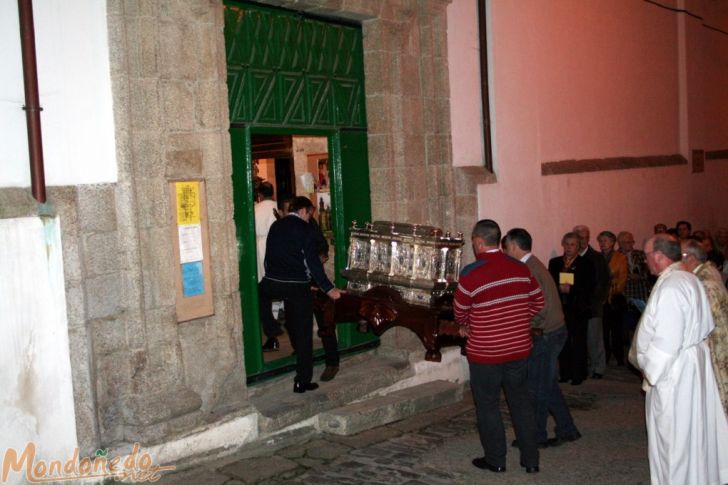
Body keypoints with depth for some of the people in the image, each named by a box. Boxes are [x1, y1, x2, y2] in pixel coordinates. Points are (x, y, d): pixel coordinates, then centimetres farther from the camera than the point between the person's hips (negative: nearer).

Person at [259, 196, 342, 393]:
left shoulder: (275, 226, 11)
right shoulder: (303, 228, -6)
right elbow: (312, 261, -11)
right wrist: (328, 289, -7)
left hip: (271, 283, 4)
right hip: (297, 286, -4)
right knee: (303, 333, 4)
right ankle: (302, 381, 6)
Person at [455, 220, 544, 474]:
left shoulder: (471, 273, -16)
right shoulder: (521, 268, -2)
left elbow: (460, 311, -5)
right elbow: (538, 302, 9)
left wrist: (467, 327, 16)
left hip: (485, 353, -5)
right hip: (519, 349, 5)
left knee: (488, 406, 11)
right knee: (521, 403, 16)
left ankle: (495, 460, 21)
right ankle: (531, 460, 23)